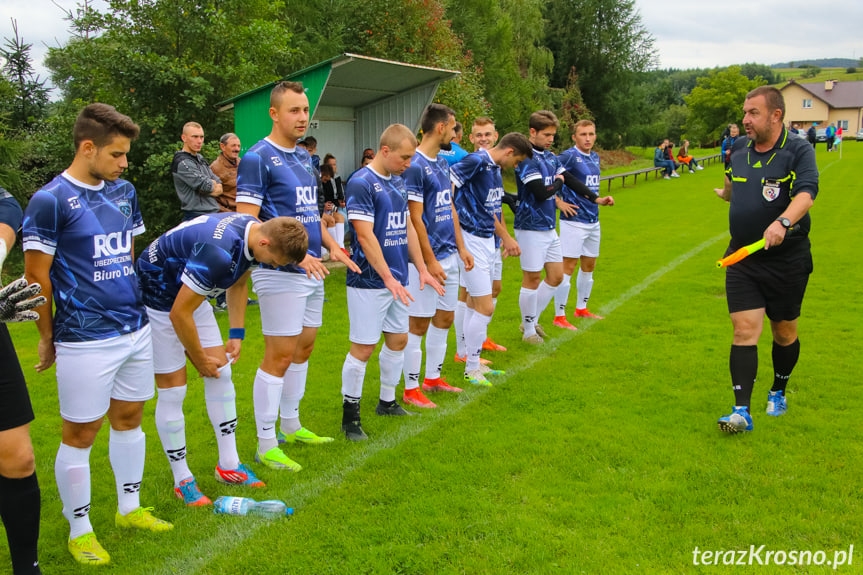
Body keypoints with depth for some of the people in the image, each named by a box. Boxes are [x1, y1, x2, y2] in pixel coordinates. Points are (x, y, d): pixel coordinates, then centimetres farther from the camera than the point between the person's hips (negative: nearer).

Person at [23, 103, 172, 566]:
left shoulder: (123, 191, 9)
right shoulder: (50, 201, -12)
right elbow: (36, 276, -8)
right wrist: (47, 336, -2)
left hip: (135, 329, 7)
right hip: (86, 340, -6)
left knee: (129, 419, 17)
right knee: (80, 435, 5)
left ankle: (129, 508, 33)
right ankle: (79, 531, 21)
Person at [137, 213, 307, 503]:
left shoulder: (252, 232, -9)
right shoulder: (218, 252, -37)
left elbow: (238, 284, 11)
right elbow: (179, 314, -29)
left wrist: (237, 334, 9)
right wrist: (200, 360, -14)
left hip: (192, 296, 9)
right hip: (157, 301, -9)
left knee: (221, 374, 6)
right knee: (173, 390, -4)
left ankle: (229, 464, 17)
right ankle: (182, 479, 11)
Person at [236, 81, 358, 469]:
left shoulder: (304, 157, 14)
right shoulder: (257, 158, -11)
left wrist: (331, 245, 10)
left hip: (311, 270, 8)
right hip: (280, 274, -8)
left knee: (304, 348, 15)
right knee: (279, 355, -4)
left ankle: (291, 426, 30)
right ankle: (266, 444, 7)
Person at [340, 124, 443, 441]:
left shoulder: (398, 182, 11)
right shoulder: (361, 183, -14)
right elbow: (365, 236, -19)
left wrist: (422, 269, 14)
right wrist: (388, 278, -20)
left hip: (397, 280, 8)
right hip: (370, 281, -8)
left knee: (398, 339, 14)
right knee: (363, 347, -2)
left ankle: (387, 401, 30)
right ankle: (350, 415, 10)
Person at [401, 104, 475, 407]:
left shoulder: (442, 164, 13)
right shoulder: (414, 166, -16)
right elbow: (415, 219, -18)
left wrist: (461, 247, 15)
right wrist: (430, 262, -17)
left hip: (449, 256, 9)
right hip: (426, 259, -9)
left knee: (444, 319, 15)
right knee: (419, 323, -1)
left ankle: (432, 378, 29)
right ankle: (411, 390, 9)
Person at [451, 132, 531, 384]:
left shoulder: (496, 169, 14)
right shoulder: (476, 161, -15)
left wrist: (506, 238, 30)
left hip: (487, 240, 9)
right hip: (472, 240, -9)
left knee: (474, 305, 16)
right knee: (485, 308, -7)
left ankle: (473, 361, 26)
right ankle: (471, 369, 8)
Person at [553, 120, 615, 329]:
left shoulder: (595, 157, 13)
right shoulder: (569, 156, -12)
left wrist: (601, 200, 11)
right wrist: (559, 202, -20)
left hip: (593, 221, 8)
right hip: (574, 220, -8)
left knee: (589, 265, 16)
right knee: (568, 267, -6)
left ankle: (581, 308, 32)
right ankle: (559, 316, 0)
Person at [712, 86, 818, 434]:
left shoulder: (799, 151, -11)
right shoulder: (739, 150, 5)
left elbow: (806, 193, -28)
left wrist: (783, 222, -46)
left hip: (787, 261, -3)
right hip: (742, 259, 3)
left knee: (784, 332, 12)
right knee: (745, 330, -8)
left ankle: (778, 392, 37)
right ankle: (742, 411, -10)